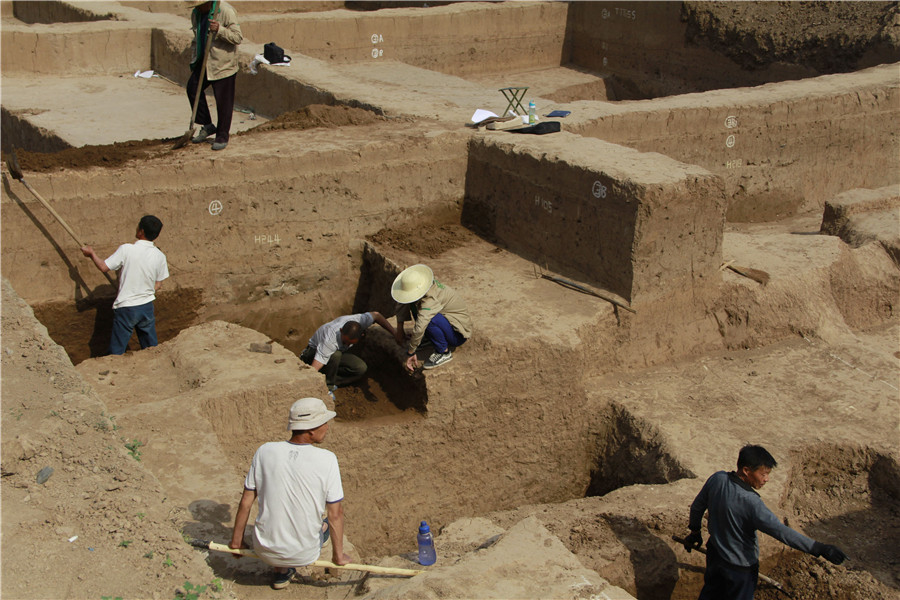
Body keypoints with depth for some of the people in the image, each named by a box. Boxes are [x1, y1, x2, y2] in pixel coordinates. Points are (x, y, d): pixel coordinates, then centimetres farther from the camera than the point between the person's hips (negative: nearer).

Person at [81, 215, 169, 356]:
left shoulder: (126, 250, -16)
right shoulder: (159, 256, -4)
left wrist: (92, 253, 9)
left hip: (125, 308, -3)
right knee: (151, 348, 14)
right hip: (147, 307, 4)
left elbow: (103, 267, -9)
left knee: (117, 351, 6)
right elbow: (158, 285, 5)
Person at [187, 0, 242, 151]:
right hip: (204, 62, 7)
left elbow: (238, 37, -17)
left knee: (223, 101, -2)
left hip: (223, 64, -7)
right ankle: (207, 126, 16)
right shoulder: (196, 14, 7)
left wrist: (219, 30, -30)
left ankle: (222, 136, 13)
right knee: (193, 87, 0)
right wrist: (194, 63, 19)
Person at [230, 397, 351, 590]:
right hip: (304, 554, -2)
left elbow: (246, 501, -1)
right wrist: (338, 555, 3)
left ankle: (281, 570, 23)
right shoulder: (327, 460, -16)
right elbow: (335, 514, -12)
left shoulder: (265, 451, -8)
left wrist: (236, 540, 14)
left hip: (265, 552, 2)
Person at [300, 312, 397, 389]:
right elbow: (313, 369, -47)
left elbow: (376, 315, -8)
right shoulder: (330, 340, -44)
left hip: (337, 355, 6)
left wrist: (395, 335, -8)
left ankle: (329, 383, -11)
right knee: (335, 355, -40)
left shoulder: (357, 321, -30)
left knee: (361, 368, -19)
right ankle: (327, 386, -19)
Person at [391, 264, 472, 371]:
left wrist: (410, 353, -32)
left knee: (428, 319, -35)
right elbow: (403, 305, 4)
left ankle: (444, 353, -16)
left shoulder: (431, 298, -33)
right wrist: (399, 330, -3)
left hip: (458, 335, -8)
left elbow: (419, 328, -39)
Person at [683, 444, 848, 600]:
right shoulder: (750, 503, -35)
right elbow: (782, 532, -36)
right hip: (739, 564, -6)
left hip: (714, 552, 6)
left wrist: (695, 531, 18)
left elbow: (697, 507, 0)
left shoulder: (717, 479, -15)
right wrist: (819, 548, -34)